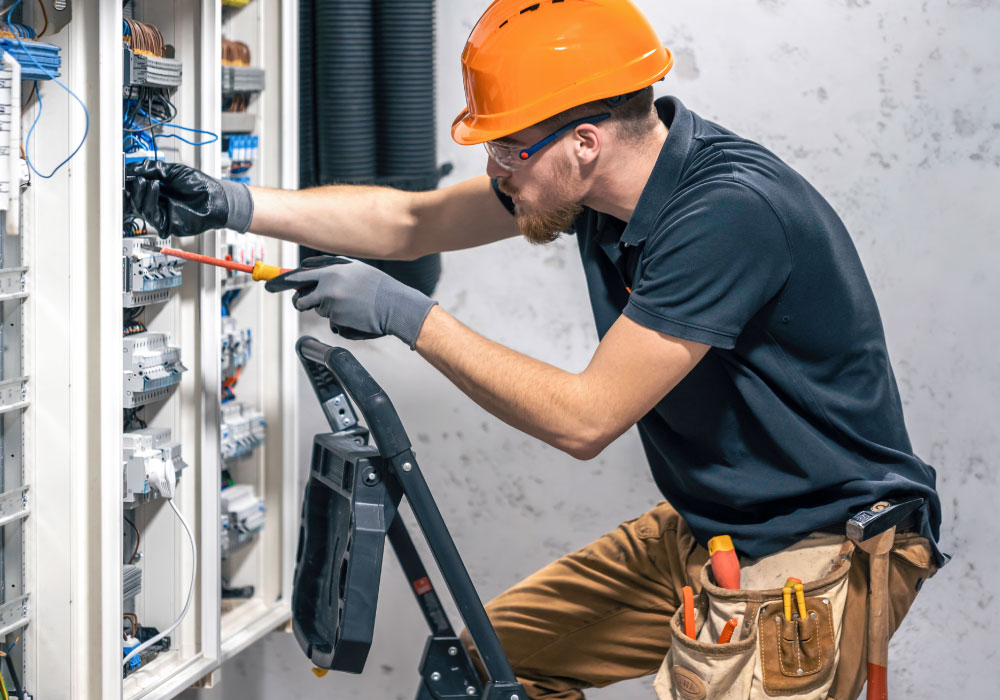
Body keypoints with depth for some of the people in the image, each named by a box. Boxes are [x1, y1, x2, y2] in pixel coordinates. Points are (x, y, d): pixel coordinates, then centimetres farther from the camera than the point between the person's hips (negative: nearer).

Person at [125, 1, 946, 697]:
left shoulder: (731, 212, -29)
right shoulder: (601, 173, -3)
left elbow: (585, 418, -26)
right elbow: (409, 221, 10)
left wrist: (406, 315, -20)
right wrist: (233, 205, 5)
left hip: (823, 552, -9)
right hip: (701, 530, 9)